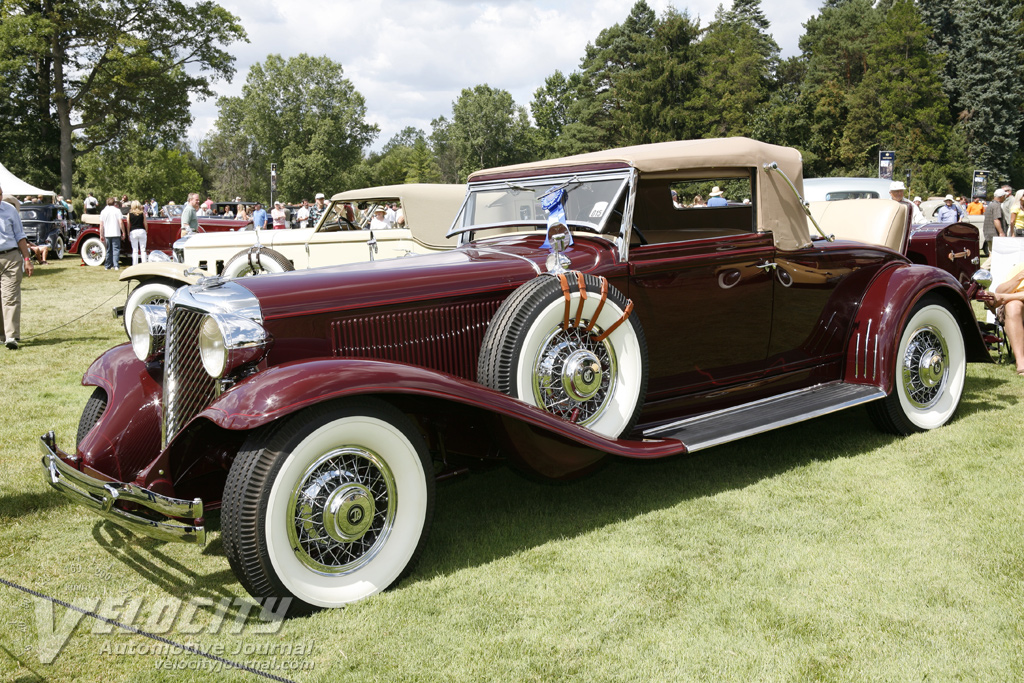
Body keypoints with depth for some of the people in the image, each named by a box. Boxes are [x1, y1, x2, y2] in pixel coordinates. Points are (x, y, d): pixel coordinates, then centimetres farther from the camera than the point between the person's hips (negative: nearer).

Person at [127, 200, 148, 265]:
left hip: (133, 232, 0)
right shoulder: (143, 213, 2)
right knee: (143, 250, 4)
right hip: (142, 231, 0)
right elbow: (145, 224, 3)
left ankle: (135, 265, 2)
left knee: (135, 251, 3)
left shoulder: (129, 214, 2)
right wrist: (146, 231, 17)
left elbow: (128, 225, 4)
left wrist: (128, 235, 10)